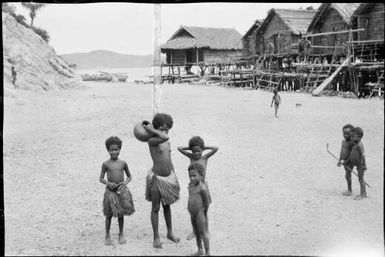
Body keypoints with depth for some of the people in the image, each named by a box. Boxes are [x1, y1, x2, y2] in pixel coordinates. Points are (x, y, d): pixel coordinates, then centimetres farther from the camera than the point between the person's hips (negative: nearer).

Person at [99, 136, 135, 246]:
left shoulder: (123, 163, -1)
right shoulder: (106, 164, -5)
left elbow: (129, 176, 9)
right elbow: (101, 178, 0)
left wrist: (126, 182, -10)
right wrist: (108, 183, -17)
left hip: (122, 191, 2)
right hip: (110, 191, -1)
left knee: (121, 214, 11)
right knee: (109, 215, 6)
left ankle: (121, 235, 24)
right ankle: (107, 236, 19)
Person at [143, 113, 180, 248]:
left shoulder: (167, 142, 7)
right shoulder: (152, 140, -16)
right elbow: (164, 137, -38)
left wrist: (174, 177, 17)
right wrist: (151, 130, -25)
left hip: (168, 177, 7)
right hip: (156, 177, -7)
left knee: (167, 206, 18)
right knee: (156, 208, 3)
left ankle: (170, 233, 32)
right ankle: (156, 237, 13)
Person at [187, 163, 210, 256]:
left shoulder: (202, 188, -20)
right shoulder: (190, 185, 3)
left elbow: (207, 202, -12)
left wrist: (204, 213, -1)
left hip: (199, 214, -8)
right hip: (192, 214, 8)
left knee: (203, 234, 1)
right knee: (196, 233, 19)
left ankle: (208, 253, 11)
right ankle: (200, 251, 33)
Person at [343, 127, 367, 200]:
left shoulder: (359, 145, -19)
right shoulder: (355, 145, 11)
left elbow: (363, 155, -21)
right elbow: (352, 155, 19)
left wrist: (364, 165, -22)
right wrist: (347, 161, 18)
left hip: (361, 164, -10)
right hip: (358, 165, 10)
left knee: (361, 179, -3)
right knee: (361, 179, 16)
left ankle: (362, 195, 4)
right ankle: (364, 193, 26)